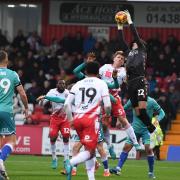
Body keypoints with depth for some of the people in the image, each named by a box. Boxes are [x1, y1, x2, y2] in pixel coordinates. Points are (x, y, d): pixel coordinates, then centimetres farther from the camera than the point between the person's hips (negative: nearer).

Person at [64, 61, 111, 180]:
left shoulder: (78, 84, 12)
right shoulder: (101, 84, 3)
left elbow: (67, 104, 8)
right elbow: (107, 105, -5)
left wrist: (70, 119, 19)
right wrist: (107, 116, 16)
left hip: (77, 118, 5)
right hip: (91, 118, -5)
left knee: (90, 148, 19)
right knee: (89, 151, -4)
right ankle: (71, 163, -31)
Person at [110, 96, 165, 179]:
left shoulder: (151, 102, -10)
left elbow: (161, 113, -1)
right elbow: (124, 109, 13)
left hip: (146, 129, -3)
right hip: (135, 128, 3)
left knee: (148, 149, -14)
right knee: (126, 147, -5)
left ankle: (151, 172, 0)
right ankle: (118, 168, -1)